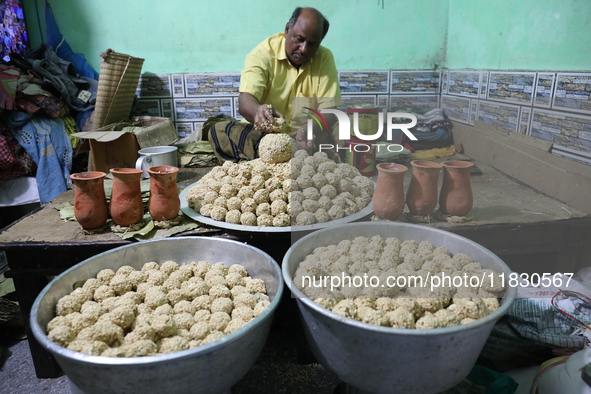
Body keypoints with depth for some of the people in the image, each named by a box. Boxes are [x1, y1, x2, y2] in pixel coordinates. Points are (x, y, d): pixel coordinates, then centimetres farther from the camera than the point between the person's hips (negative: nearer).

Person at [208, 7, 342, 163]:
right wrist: (259, 112, -48)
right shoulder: (262, 54, -9)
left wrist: (311, 131, -34)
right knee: (218, 131, -25)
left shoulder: (325, 58, -3)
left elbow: (330, 110, -12)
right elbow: (245, 102, -23)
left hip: (303, 137, 0)